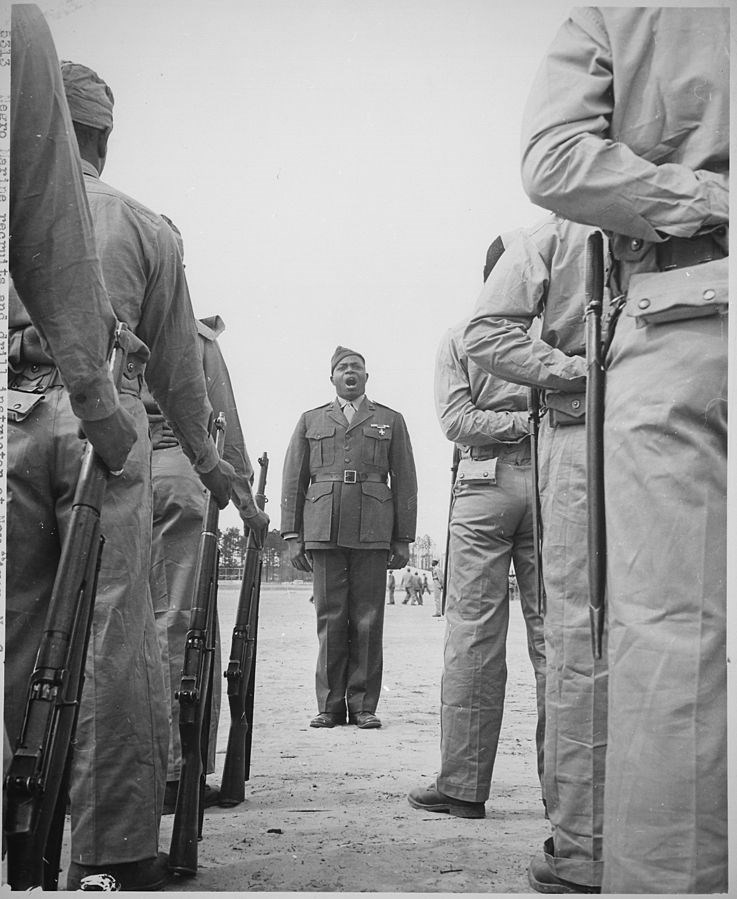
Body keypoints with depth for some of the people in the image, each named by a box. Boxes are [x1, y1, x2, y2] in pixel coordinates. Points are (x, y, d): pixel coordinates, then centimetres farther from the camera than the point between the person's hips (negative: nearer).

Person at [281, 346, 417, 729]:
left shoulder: (391, 421, 16)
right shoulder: (310, 421, 18)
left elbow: (404, 482, 11)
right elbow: (293, 480, 14)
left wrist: (403, 538, 4)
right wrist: (292, 535, 5)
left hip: (372, 534, 0)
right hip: (323, 531, 1)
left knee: (368, 621, 0)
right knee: (330, 618, 0)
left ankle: (363, 705, 8)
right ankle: (329, 705, 8)